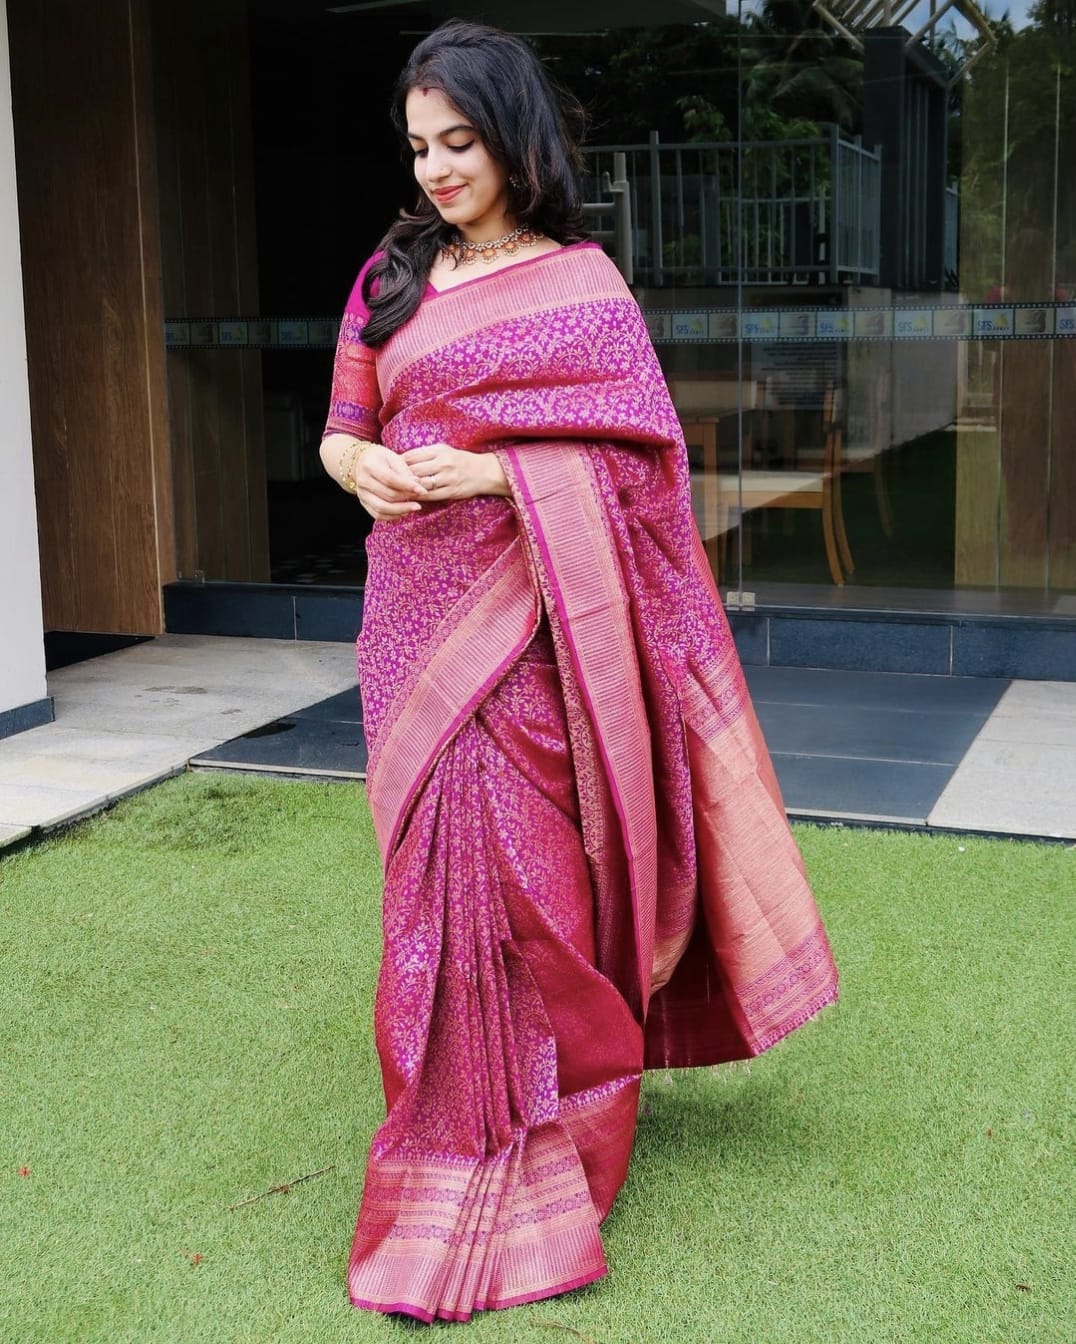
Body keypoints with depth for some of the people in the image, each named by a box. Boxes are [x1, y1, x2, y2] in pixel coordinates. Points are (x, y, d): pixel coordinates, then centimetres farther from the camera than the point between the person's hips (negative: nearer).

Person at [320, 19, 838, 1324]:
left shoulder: (580, 282, -2)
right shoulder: (394, 275, 13)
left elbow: (637, 462, -6)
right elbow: (342, 426, 15)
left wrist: (489, 472, -17)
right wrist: (362, 466, -9)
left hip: (521, 624, -5)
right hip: (413, 607, 5)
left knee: (512, 867, -6)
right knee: (438, 863, 9)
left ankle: (521, 1146, 7)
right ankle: (455, 1113, 25)